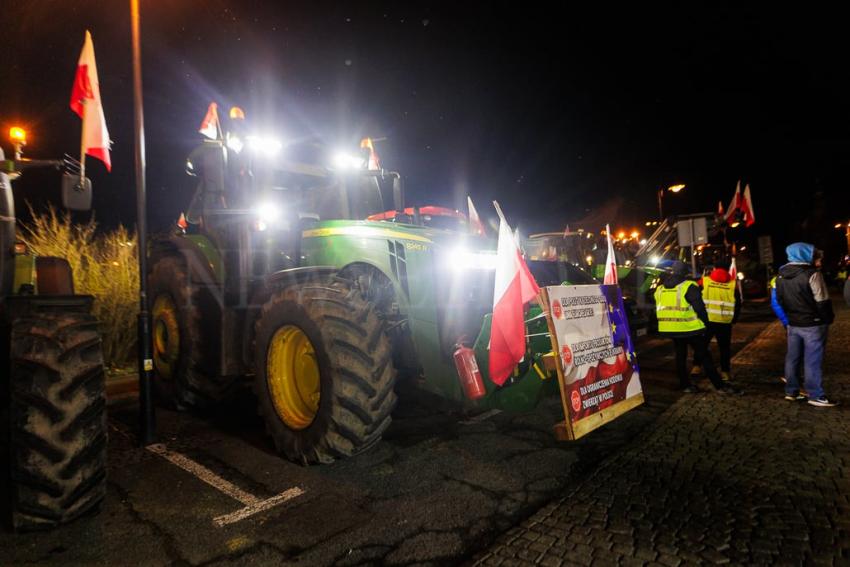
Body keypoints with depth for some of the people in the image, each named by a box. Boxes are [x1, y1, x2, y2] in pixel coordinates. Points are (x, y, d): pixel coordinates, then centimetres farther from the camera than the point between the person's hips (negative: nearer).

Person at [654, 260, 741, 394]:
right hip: (689, 328, -5)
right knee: (704, 356, 2)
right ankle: (719, 385, 5)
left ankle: (685, 385, 18)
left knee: (680, 356, 15)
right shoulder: (689, 287, -11)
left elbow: (659, 310, 15)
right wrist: (705, 323, -1)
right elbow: (699, 308, -13)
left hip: (671, 329, 6)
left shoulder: (660, 289, 9)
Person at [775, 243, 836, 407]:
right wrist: (829, 319, 0)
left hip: (793, 324, 6)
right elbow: (822, 302, -14)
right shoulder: (812, 274, -17)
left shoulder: (780, 276, 5)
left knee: (792, 357, 12)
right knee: (813, 360, 0)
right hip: (813, 324, -6)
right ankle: (816, 395, 6)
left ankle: (791, 391, 20)